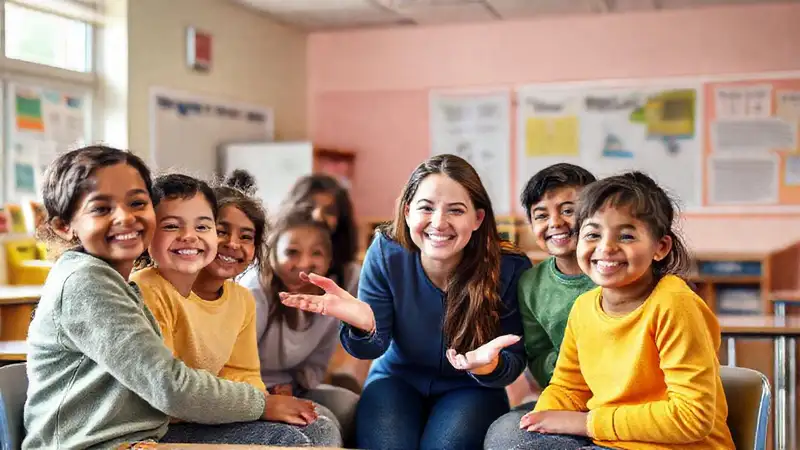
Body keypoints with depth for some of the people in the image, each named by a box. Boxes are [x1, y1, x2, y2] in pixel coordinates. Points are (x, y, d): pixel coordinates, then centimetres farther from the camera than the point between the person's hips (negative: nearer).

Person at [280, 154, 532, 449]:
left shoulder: (510, 269, -21)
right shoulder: (386, 253, -17)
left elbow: (514, 360, -15)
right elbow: (374, 347, -12)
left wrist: (489, 364, -40)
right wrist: (363, 324, -37)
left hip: (470, 389, -1)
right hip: (397, 380, 1)